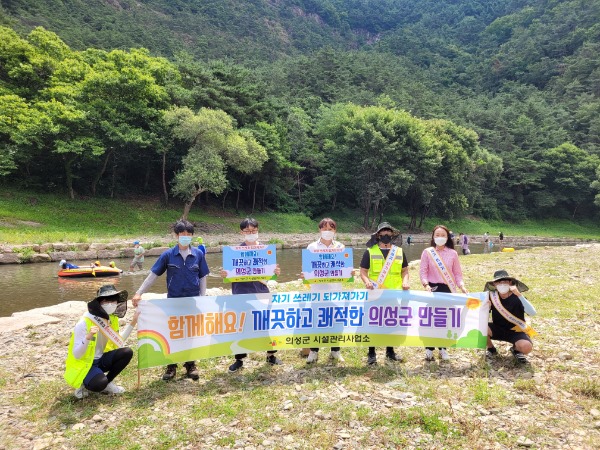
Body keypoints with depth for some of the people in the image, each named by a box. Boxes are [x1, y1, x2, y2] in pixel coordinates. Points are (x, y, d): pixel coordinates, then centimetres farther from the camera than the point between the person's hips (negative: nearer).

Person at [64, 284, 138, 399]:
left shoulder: (112, 318, -3)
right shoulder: (84, 322, -24)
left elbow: (118, 344, 5)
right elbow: (76, 355, -24)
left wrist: (132, 323, 1)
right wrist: (88, 337, -41)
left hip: (100, 360, 7)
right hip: (84, 363, -7)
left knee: (127, 352, -19)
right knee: (100, 383, -34)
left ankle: (107, 384, 0)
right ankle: (84, 385, 2)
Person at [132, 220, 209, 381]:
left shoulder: (198, 254, -1)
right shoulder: (168, 255, -4)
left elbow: (202, 277, 5)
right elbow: (153, 275, -2)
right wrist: (139, 293, -9)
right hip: (173, 301, 0)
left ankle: (190, 365, 26)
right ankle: (171, 366, 24)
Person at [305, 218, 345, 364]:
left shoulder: (340, 247, 5)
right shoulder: (312, 247, 1)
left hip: (335, 289, 1)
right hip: (318, 289, -1)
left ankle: (335, 351, 22)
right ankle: (314, 352, 15)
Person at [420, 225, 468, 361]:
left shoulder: (453, 253, 3)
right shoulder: (427, 252, -1)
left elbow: (457, 273, 5)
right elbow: (423, 271, -4)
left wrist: (461, 286, -9)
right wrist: (426, 284, -18)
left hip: (448, 289, 2)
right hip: (433, 289, -1)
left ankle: (443, 348, 21)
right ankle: (429, 349, 11)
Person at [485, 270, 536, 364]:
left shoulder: (517, 297, -17)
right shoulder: (492, 296, -9)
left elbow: (532, 313, -33)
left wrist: (519, 295, -39)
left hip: (516, 331, -2)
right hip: (498, 329, 3)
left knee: (526, 347, -33)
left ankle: (515, 349, 7)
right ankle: (491, 349, 4)